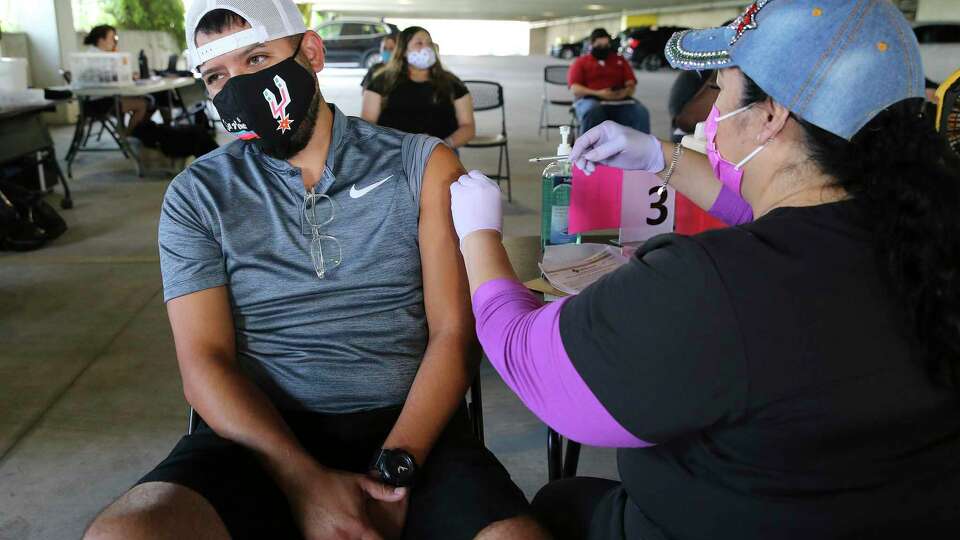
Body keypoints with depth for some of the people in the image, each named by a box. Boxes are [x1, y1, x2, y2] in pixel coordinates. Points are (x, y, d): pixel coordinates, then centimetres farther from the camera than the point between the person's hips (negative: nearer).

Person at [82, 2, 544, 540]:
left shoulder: (422, 166, 3)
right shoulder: (196, 196, 5)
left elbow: (454, 334, -2)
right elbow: (205, 362, -3)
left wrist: (393, 470, -16)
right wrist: (305, 481, -18)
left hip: (407, 420, -1)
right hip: (261, 431, 2)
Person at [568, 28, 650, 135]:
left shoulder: (620, 60, 24)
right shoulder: (580, 62, 16)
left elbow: (631, 85, 16)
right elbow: (575, 88, 1)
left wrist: (625, 92, -11)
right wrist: (598, 93, -16)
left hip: (619, 100, 3)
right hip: (590, 99, -2)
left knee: (641, 112, -27)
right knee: (592, 111, -40)